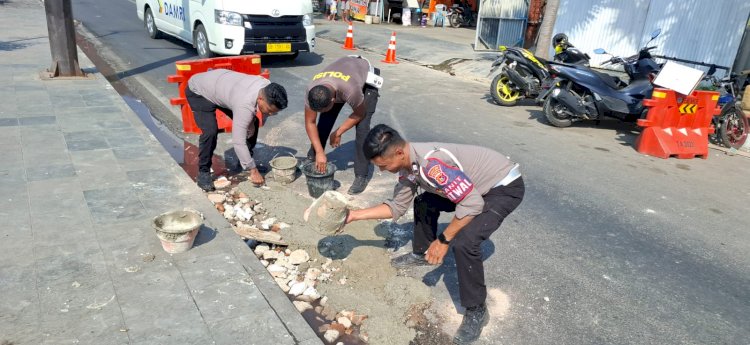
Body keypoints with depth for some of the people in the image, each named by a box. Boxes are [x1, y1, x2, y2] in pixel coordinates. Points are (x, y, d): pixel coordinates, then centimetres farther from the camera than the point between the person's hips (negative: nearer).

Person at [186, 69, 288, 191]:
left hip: (221, 85, 8)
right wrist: (253, 170, -34)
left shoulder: (268, 89, -22)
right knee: (211, 131, -26)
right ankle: (203, 172, -8)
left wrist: (251, 121, -14)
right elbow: (238, 142, -39)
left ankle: (244, 162, 18)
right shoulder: (245, 105, -43)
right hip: (199, 91, -7)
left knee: (253, 123, 1)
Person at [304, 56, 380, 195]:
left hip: (366, 78, -4)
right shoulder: (312, 90, -32)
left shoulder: (351, 90, -45)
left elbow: (359, 114, -23)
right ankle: (312, 159, 18)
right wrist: (320, 152, -23)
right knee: (324, 121, -4)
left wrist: (338, 133, -16)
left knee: (362, 127, -16)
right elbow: (310, 123, -20)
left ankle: (361, 176, -9)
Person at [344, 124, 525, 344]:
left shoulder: (432, 163, -34)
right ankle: (422, 254, 37)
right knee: (424, 203, 15)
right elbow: (397, 207, 7)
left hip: (506, 186, -9)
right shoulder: (408, 165, -4)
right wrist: (355, 215, 4)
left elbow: (472, 204, -32)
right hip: (476, 186, 9)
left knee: (463, 242, -25)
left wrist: (443, 240, -22)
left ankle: (476, 311, -4)